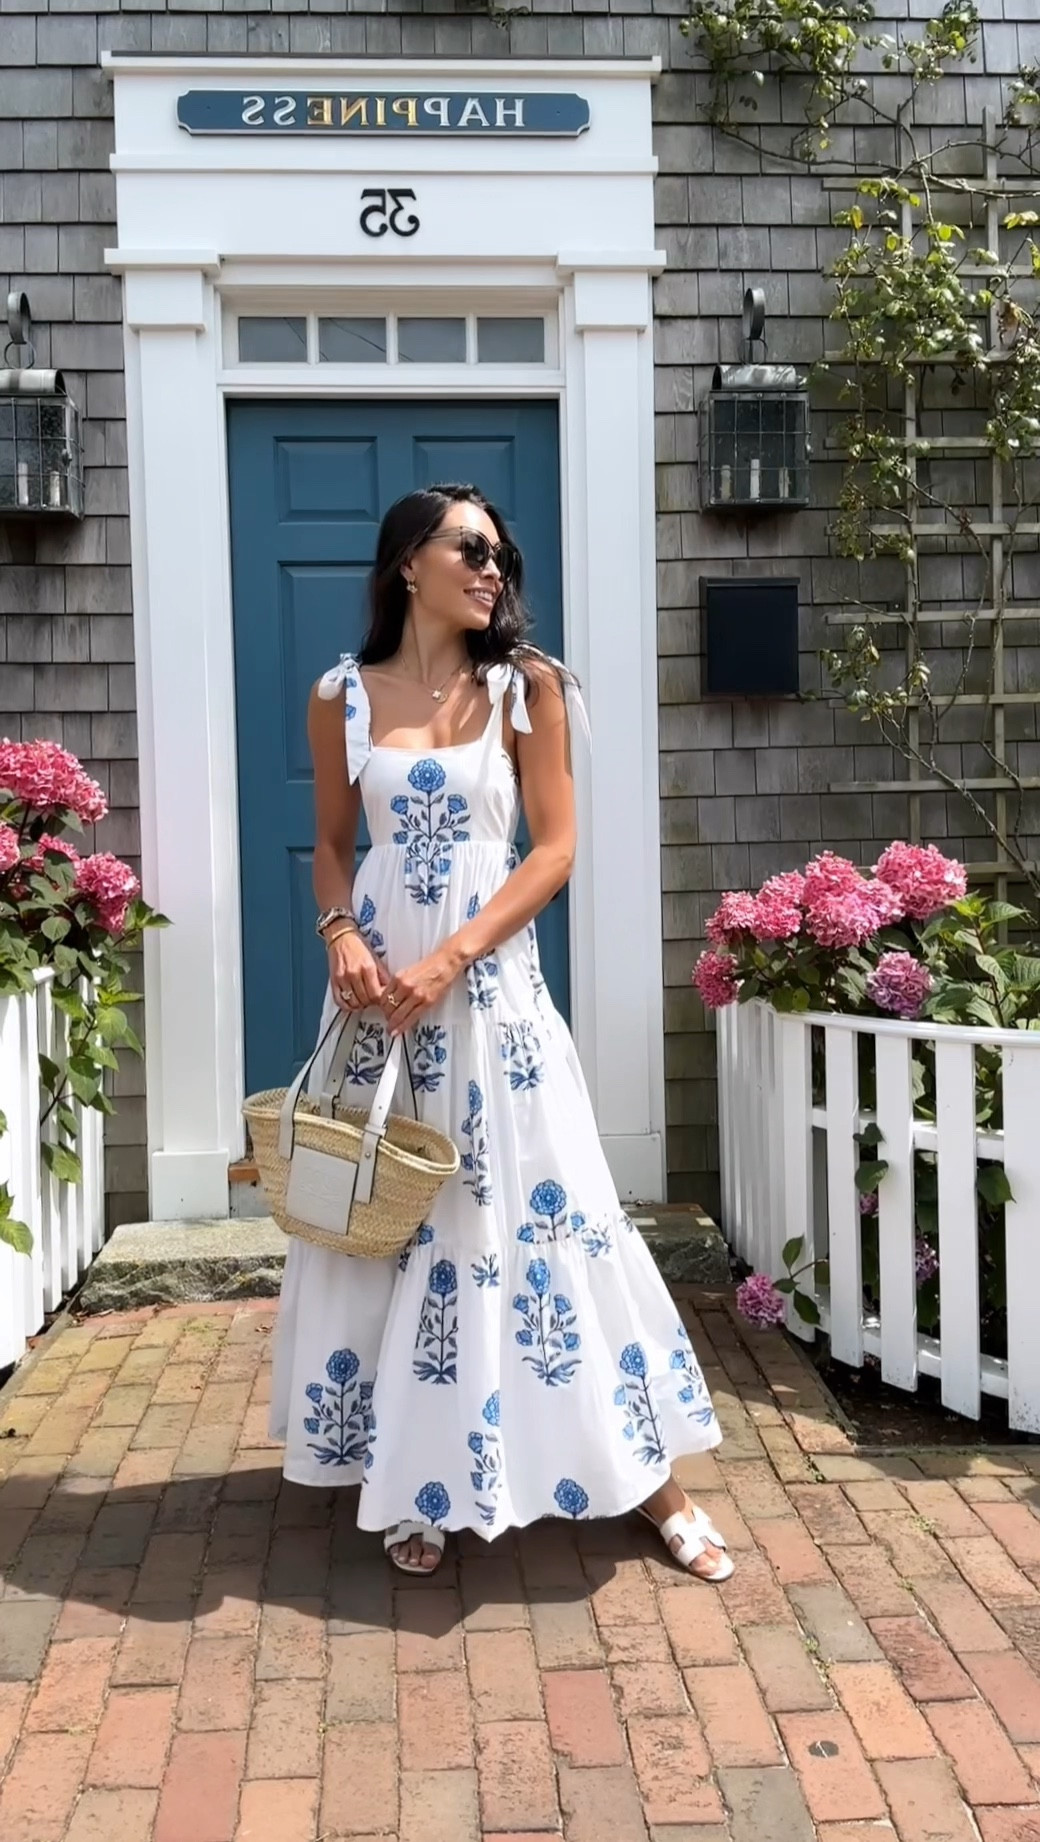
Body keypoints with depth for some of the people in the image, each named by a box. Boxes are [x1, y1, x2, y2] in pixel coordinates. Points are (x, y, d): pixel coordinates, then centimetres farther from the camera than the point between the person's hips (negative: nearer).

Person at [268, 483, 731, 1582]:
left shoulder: (527, 686, -1)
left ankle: (645, 1477, 14)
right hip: (379, 982, 2)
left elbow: (556, 847, -5)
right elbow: (333, 844, 12)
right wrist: (342, 937, -9)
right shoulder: (343, 697, 4)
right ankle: (413, 1481, 24)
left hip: (492, 980, -1)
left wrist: (450, 959, -15)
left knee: (535, 1206, 0)